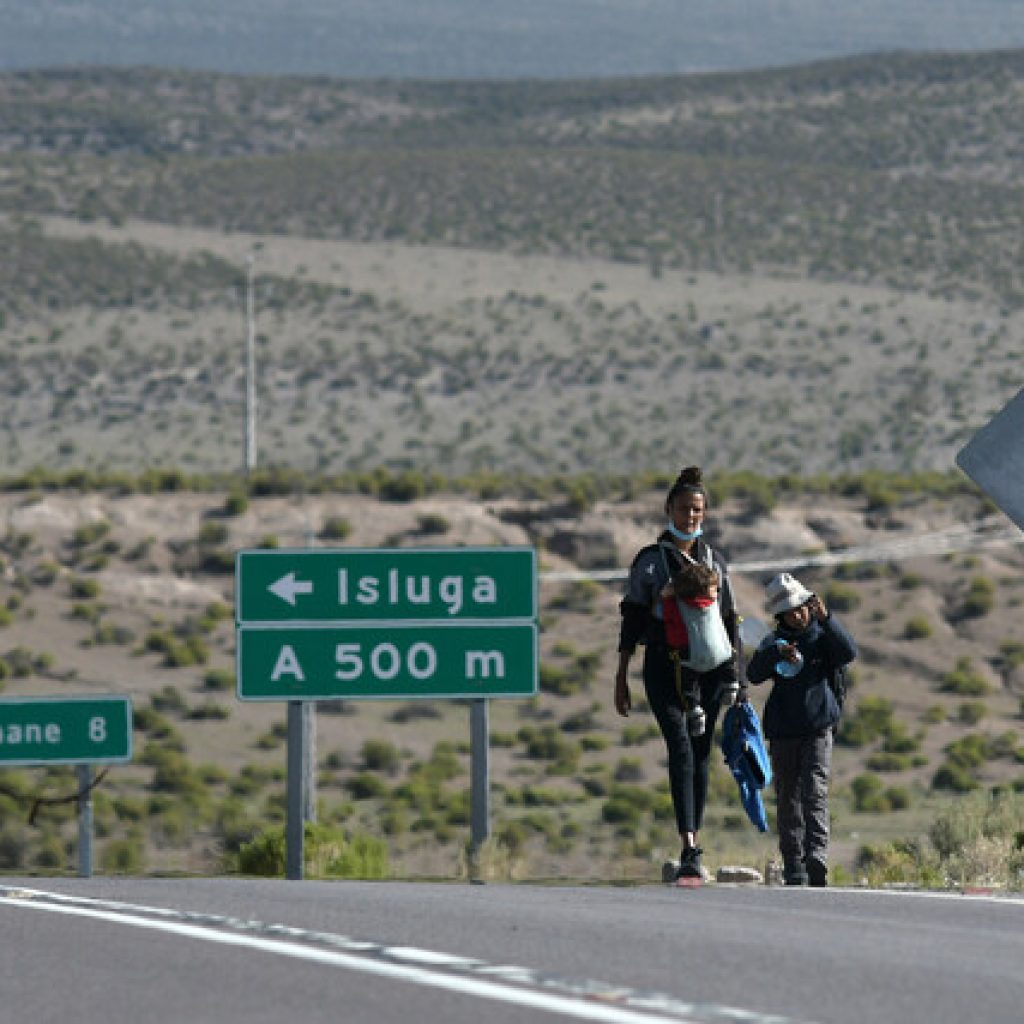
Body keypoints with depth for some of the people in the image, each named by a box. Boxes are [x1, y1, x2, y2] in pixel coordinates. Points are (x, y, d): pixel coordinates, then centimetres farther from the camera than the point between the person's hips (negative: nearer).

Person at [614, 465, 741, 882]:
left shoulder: (714, 562, 13)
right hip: (664, 664, -3)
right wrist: (621, 678, 2)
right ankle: (689, 848, -26)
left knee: (700, 753, 4)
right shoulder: (650, 561, 4)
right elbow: (632, 621, 4)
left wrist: (735, 675, 10)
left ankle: (693, 844, 14)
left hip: (709, 667, 3)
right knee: (680, 748, -17)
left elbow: (730, 622, 16)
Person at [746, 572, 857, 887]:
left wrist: (826, 618, -27)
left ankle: (817, 858, -27)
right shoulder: (774, 643, 5)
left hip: (817, 730, -2)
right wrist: (776, 653, -28)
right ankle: (794, 868, 11)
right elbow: (754, 674, -9)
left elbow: (849, 652, -16)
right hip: (782, 732, 2)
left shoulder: (823, 637, 3)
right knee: (788, 800, 6)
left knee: (815, 793, -17)